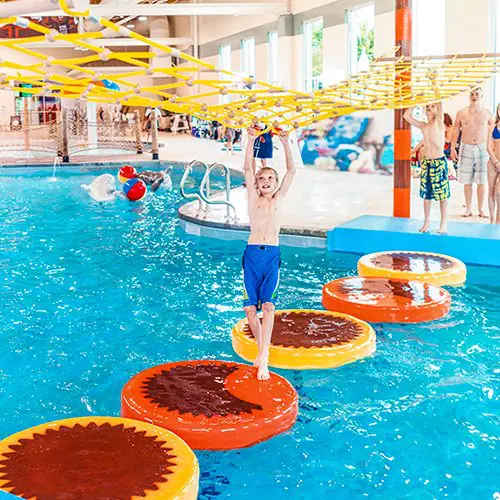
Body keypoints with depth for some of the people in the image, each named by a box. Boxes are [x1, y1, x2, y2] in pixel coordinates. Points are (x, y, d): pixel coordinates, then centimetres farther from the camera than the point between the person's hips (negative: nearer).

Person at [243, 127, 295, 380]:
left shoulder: (278, 198, 14)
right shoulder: (253, 198, 13)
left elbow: (291, 170, 8)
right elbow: (248, 169, 4)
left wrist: (285, 143, 3)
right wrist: (251, 140, -2)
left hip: (272, 255, 0)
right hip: (252, 254, 1)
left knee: (268, 304, -15)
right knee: (250, 306, -4)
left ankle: (263, 358, -16)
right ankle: (262, 349, 17)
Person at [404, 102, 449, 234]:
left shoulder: (439, 122, -1)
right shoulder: (423, 126, 11)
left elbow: (440, 104, -13)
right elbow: (407, 115, 10)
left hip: (439, 162, -4)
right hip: (426, 162, 4)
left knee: (442, 194, 1)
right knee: (426, 193, 9)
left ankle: (443, 223, 7)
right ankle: (427, 221, 20)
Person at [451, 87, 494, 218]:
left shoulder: (486, 114, 1)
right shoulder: (461, 113, 1)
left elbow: (492, 125, 18)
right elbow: (455, 131, 6)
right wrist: (452, 148, 0)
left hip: (482, 149, 0)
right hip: (466, 148, 0)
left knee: (482, 181, 0)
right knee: (467, 181, 3)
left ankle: (481, 209, 9)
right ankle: (468, 208, 11)